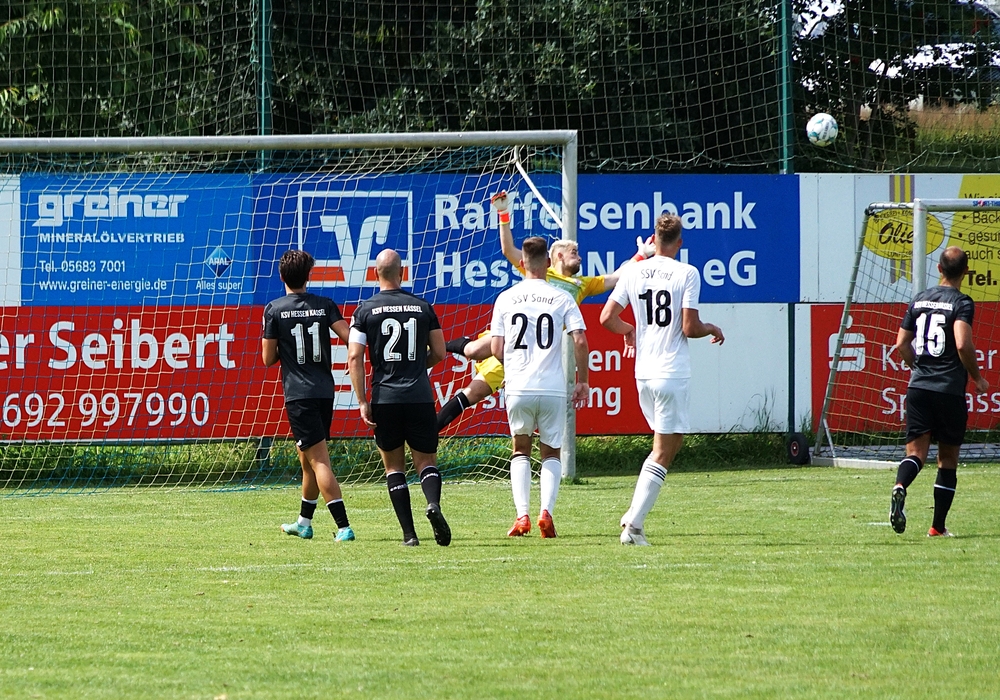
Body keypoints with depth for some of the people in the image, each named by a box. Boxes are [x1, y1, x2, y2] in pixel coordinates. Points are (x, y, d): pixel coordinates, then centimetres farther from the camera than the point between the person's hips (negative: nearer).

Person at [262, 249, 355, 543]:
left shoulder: (274, 310, -4)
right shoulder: (324, 305, 3)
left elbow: (268, 359, -2)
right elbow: (350, 338, -8)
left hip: (298, 394, -4)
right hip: (325, 391, 4)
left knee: (319, 461, -8)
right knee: (307, 458, 20)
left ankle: (344, 526, -17)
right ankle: (303, 523, 32)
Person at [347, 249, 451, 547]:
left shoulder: (365, 310, 0)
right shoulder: (423, 307, 4)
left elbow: (354, 357, -6)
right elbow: (439, 353, 9)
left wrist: (362, 402, -3)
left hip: (384, 398, -1)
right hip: (420, 396, 1)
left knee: (394, 466, 10)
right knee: (426, 461, 10)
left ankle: (409, 533, 1)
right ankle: (433, 503, -22)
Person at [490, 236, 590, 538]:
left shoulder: (505, 298, 3)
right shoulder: (561, 298, 0)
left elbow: (496, 349, 1)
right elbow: (580, 342, -7)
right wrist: (582, 380, 5)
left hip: (518, 388, 1)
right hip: (553, 387, -1)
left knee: (521, 450, 17)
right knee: (551, 453, 14)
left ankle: (521, 515, 2)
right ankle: (546, 511, -5)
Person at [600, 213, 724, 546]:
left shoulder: (633, 272, 4)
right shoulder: (687, 274, -9)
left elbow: (607, 318, 5)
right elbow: (690, 328, -13)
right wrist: (712, 329, 8)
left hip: (643, 372, 6)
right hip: (673, 373, -6)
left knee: (669, 442, 20)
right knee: (663, 453, -1)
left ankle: (634, 515, 11)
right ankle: (634, 523, -9)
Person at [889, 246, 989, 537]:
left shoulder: (919, 300, 10)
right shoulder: (961, 303, -8)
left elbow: (901, 344, 12)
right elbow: (963, 344, -20)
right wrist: (977, 378, -5)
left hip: (918, 386, 4)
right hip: (950, 390, -4)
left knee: (915, 451, 0)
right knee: (948, 458, 8)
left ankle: (900, 486, -33)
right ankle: (938, 527, 10)